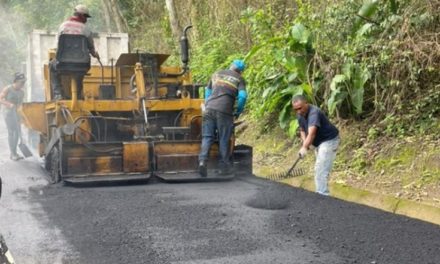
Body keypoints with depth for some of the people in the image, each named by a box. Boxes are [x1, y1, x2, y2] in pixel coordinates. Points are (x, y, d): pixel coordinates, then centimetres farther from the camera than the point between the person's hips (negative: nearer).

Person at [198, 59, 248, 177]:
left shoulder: (217, 74, 21)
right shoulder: (239, 79, 9)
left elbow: (208, 91, 28)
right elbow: (242, 96, -5)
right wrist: (238, 112, 8)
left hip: (209, 109, 3)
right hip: (224, 111, -3)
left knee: (207, 137, 3)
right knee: (224, 139, 6)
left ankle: (202, 161, -16)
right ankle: (224, 167, 11)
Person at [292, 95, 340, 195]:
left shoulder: (314, 113, -31)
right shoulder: (300, 115, -3)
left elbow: (312, 133, -44)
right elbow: (302, 130, 10)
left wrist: (304, 147, -54)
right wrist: (304, 143, -10)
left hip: (329, 140, -10)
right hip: (319, 142, 10)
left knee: (321, 171, -18)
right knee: (319, 169, 17)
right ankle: (322, 194, 28)